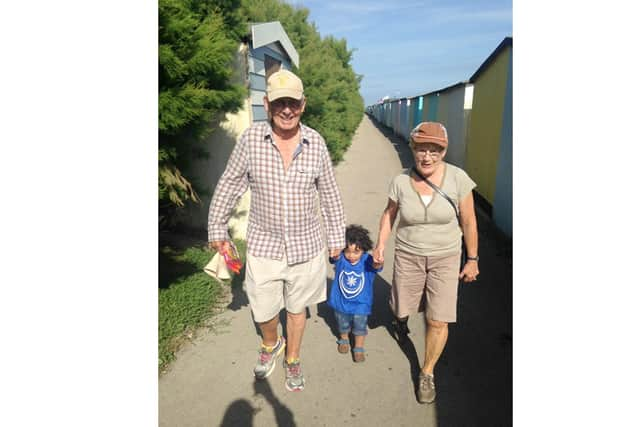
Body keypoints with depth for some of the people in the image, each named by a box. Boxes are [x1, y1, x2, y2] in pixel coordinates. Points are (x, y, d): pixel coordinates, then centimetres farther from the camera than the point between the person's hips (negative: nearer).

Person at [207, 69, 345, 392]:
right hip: (263, 246, 0)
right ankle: (271, 345, 48)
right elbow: (228, 187, 1)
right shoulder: (251, 139, -9)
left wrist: (336, 238, 7)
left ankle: (292, 360, 44)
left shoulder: (315, 142, -6)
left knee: (297, 308, 18)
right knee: (263, 312, 13)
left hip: (306, 247, 1)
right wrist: (217, 229, 7)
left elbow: (329, 195, 3)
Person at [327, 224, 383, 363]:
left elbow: (376, 266, -41)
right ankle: (344, 339, 54)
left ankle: (359, 348, 39)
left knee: (359, 326, 14)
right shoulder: (340, 258, -20)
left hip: (361, 303, -1)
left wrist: (378, 262, -66)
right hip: (341, 301, 1)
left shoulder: (367, 261, -22)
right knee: (343, 325, 24)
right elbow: (334, 256, -41)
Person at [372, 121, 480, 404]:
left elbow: (468, 221, -7)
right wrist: (380, 244, -6)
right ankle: (402, 312, 56)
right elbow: (389, 213, 4)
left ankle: (427, 373, 24)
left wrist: (472, 259, -2)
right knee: (402, 310, 15)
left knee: (438, 321, -1)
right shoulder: (401, 181, -13)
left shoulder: (458, 178, -16)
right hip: (408, 255, 1)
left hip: (445, 257, -1)